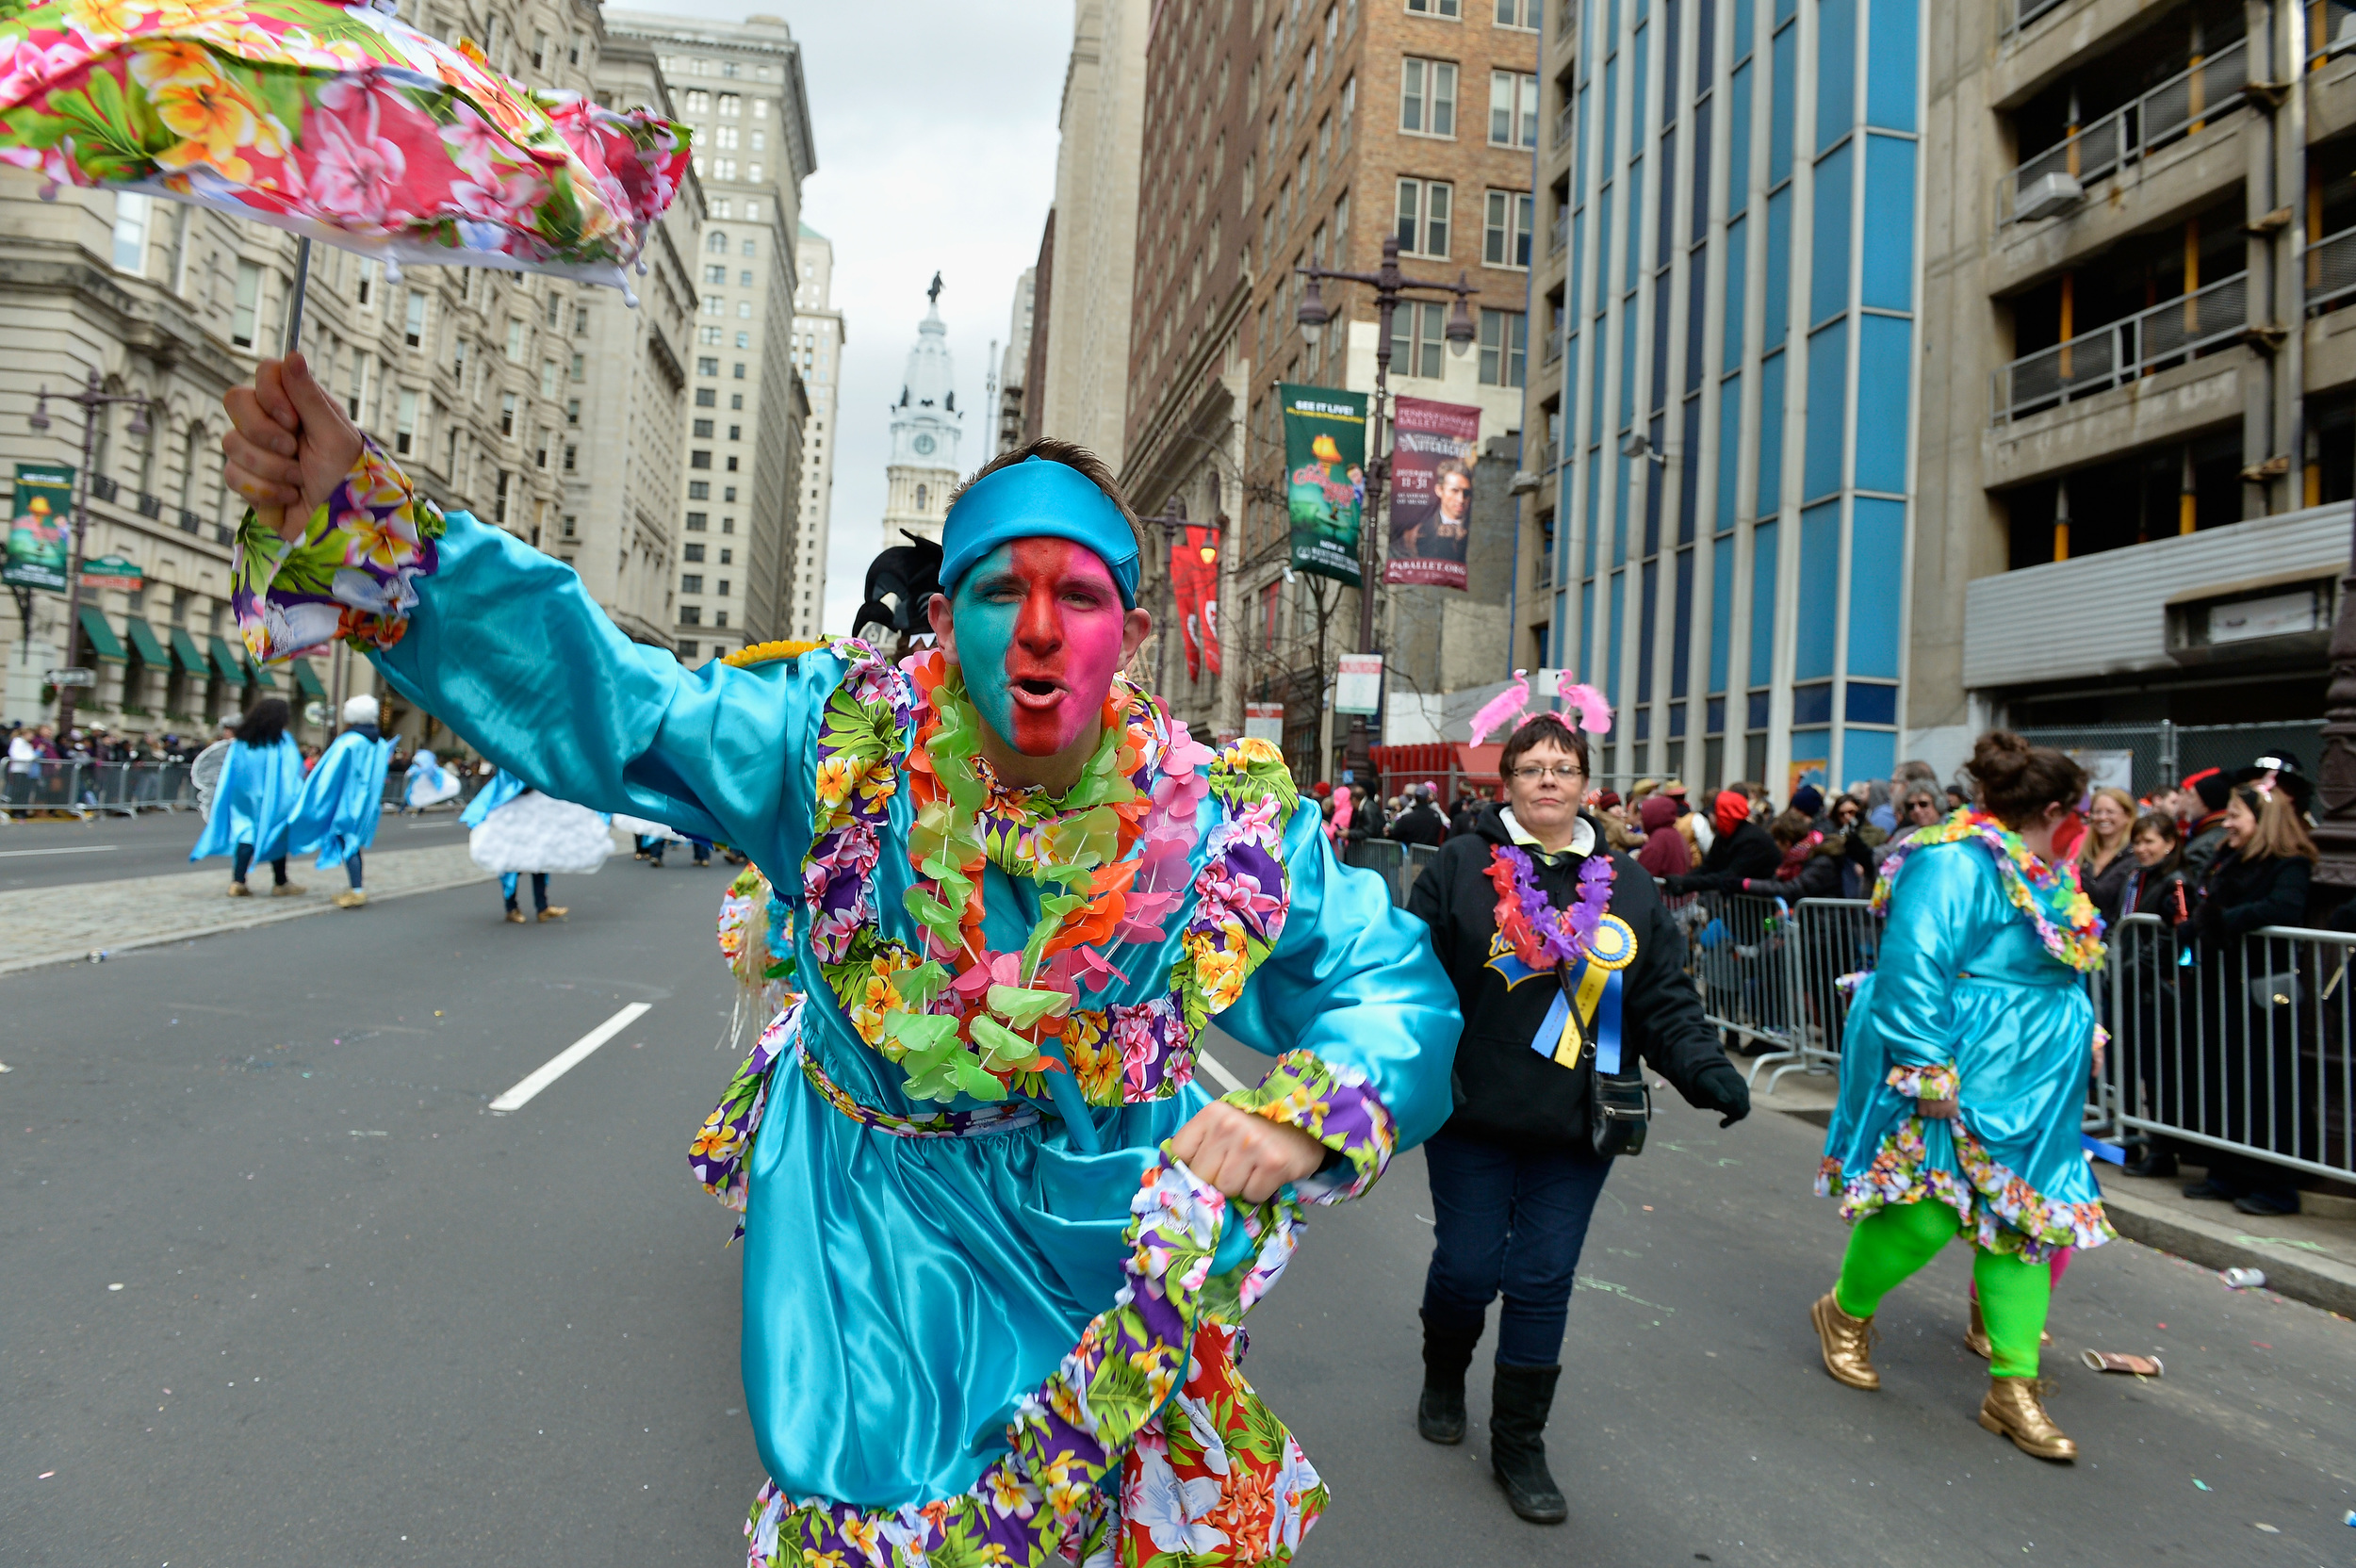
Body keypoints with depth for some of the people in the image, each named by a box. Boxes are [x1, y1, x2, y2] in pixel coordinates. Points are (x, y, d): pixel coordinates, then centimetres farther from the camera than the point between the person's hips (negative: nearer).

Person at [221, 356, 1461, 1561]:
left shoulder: (1223, 821, -15)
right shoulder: (839, 747, -15)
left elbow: (1395, 983, -7)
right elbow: (584, 690, -19)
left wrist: (1306, 1115, -27)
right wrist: (349, 516, -29)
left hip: (1102, 1237, 1)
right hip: (874, 1234, 0)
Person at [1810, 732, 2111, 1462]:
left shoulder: (2046, 874, 14)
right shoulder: (1957, 862, -17)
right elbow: (1914, 968, -24)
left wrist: (2080, 1035, 25)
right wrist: (1927, 1070, -26)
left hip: (2027, 1090, 10)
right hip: (1954, 1081, -9)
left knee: (2021, 1219, 8)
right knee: (1925, 1211, -7)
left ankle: (2013, 1388, 15)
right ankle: (1844, 1313, 21)